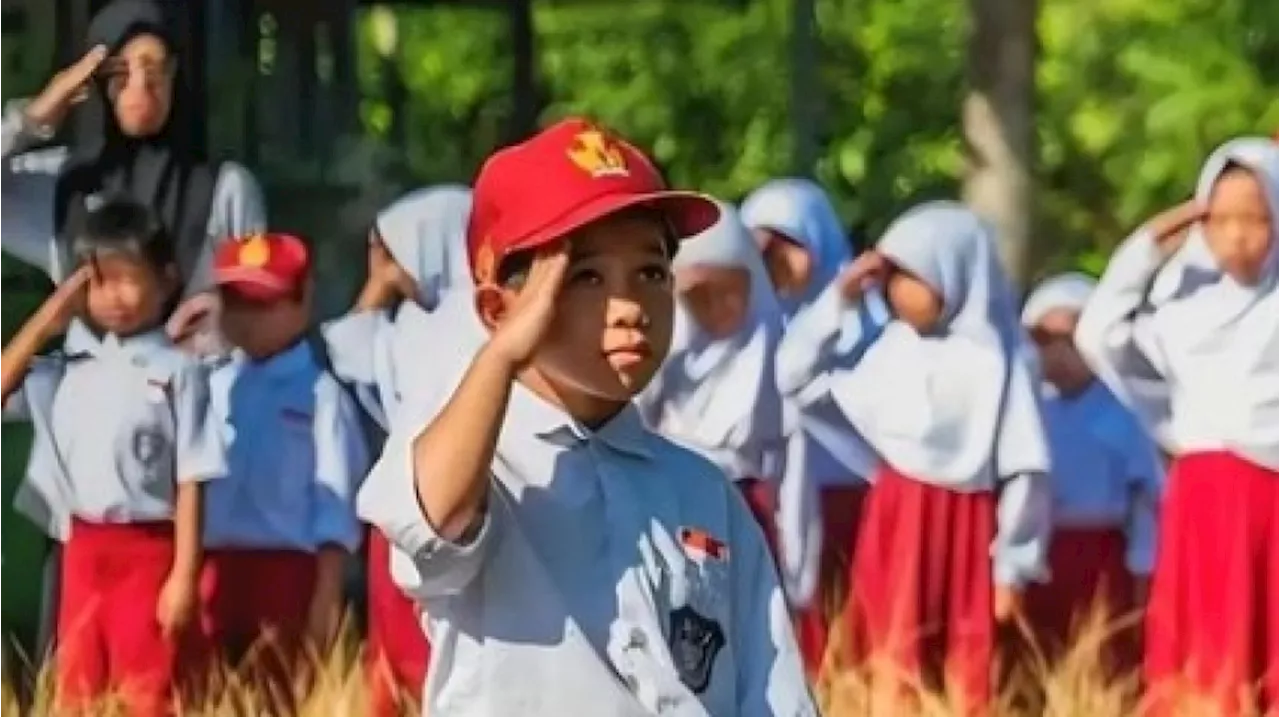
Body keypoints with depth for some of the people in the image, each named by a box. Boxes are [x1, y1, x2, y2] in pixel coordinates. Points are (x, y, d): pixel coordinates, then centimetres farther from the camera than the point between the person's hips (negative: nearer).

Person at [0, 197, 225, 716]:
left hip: (147, 551, -5)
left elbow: (191, 481, -8)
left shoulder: (177, 370, -6)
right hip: (82, 552, 5)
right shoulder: (72, 366, 9)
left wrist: (184, 575, -13)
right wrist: (47, 319, 4)